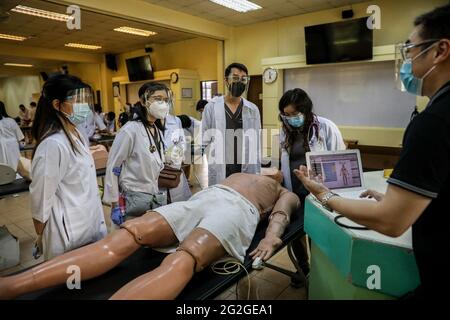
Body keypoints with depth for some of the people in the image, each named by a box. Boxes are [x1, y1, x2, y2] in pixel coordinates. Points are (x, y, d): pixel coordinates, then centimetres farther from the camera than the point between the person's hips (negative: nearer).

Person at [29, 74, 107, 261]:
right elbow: (41, 199, -16)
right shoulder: (53, 144, -23)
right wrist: (42, 239, -4)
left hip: (90, 227, 7)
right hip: (69, 233, -7)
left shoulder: (77, 135, 4)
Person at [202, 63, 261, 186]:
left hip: (246, 174, 2)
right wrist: (203, 179, -4)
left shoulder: (253, 110, 4)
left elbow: (256, 146, 6)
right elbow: (204, 142, 0)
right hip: (218, 174, -2)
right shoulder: (211, 107, -3)